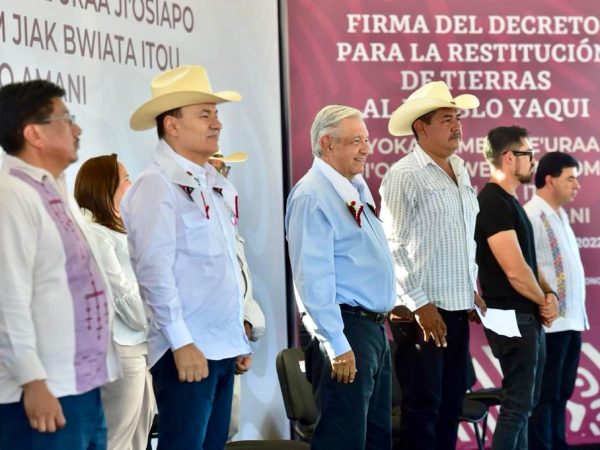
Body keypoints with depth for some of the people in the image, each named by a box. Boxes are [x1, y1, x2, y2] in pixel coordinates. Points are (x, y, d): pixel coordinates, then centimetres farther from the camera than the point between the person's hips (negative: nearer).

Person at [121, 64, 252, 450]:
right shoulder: (157, 185, -10)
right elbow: (155, 271, -16)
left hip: (224, 347, 8)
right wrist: (182, 343, -19)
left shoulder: (218, 185, 15)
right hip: (187, 349, -8)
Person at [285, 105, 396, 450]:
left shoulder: (355, 190, 14)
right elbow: (313, 277, -20)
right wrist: (337, 344, -23)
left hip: (375, 327, 10)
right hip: (345, 328, -10)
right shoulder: (313, 195, -14)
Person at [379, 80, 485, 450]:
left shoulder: (461, 171, 13)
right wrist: (419, 305, -16)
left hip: (457, 309, 8)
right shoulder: (404, 175, -10)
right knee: (422, 408, -2)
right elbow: (392, 247, -14)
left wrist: (473, 290, 15)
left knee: (451, 406, 12)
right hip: (423, 311, -7)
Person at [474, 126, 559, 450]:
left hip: (528, 317, 10)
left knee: (523, 401, 15)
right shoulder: (494, 202, -17)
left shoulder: (509, 202, 15)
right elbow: (514, 270, -22)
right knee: (518, 403, -8)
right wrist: (543, 300, -6)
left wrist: (548, 295, -1)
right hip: (512, 317, -10)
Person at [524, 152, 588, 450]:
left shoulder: (560, 215, 16)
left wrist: (579, 314, 16)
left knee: (561, 394, 14)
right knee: (544, 396, -3)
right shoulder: (531, 215, -14)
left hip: (571, 321, 9)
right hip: (549, 323, -9)